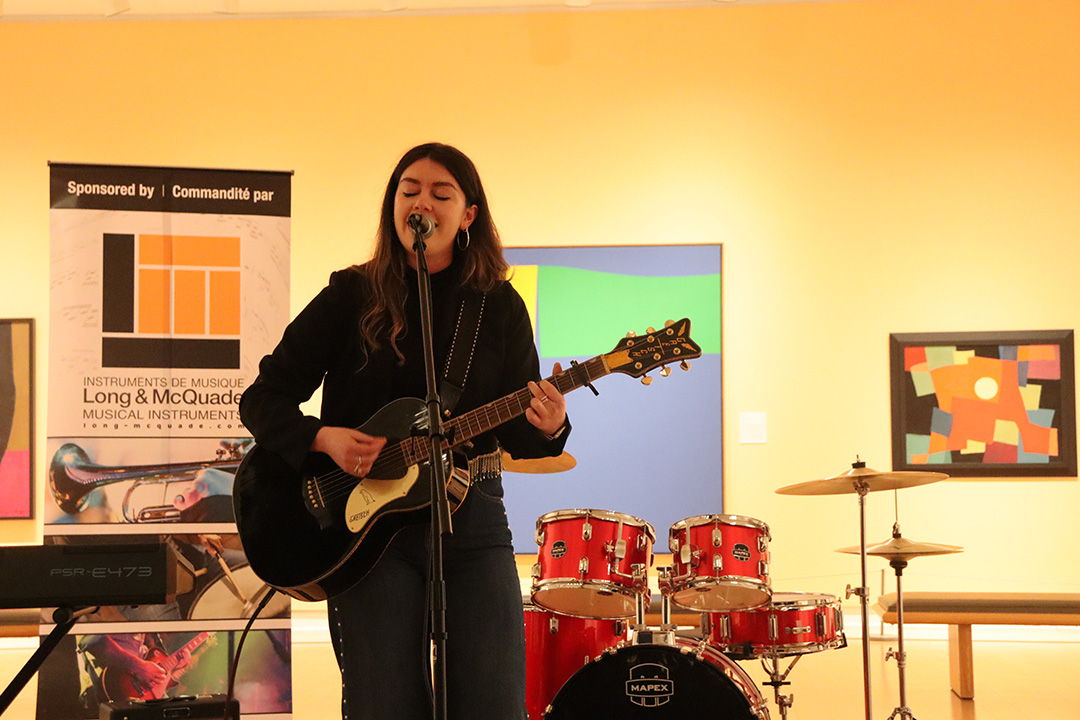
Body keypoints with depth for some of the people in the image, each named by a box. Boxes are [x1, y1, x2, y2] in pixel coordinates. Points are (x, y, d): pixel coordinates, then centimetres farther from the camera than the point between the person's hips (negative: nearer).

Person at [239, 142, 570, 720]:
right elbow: (262, 398, 2)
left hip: (472, 517, 2)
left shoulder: (500, 307, 6)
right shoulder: (352, 296, 1)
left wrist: (544, 428, -16)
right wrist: (323, 438, -16)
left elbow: (513, 432, 7)